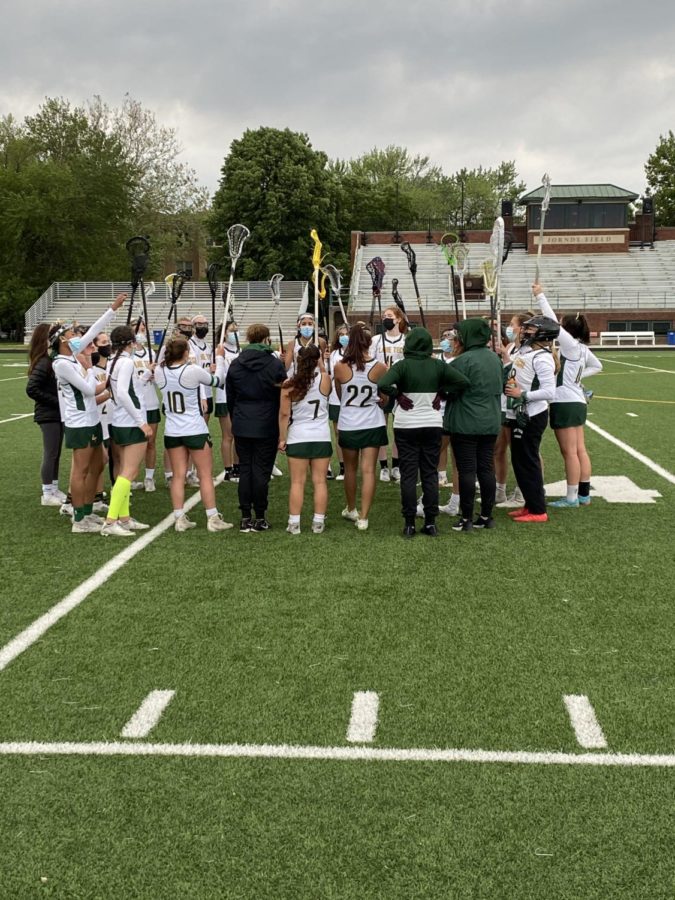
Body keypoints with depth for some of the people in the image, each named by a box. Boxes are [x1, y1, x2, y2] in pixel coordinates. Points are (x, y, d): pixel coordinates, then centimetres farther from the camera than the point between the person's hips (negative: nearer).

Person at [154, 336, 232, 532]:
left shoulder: (159, 372, -5)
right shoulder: (193, 371, -17)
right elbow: (217, 380, -1)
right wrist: (219, 358, 15)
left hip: (172, 432, 4)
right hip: (195, 431, -4)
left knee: (178, 476, 8)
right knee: (206, 475, 4)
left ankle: (179, 519, 9)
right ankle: (213, 519, 7)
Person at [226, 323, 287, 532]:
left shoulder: (235, 364, 4)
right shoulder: (275, 364, -7)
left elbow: (230, 397, 10)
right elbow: (283, 395, -2)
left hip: (241, 426, 3)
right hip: (266, 427, -3)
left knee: (245, 469, 8)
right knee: (261, 470, 2)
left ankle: (245, 518, 7)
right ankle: (260, 518, 4)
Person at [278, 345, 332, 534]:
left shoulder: (289, 385, -7)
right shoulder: (325, 379, -6)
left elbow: (284, 414, -5)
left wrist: (282, 438, 3)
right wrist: (318, 364, 15)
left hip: (297, 438, -1)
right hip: (322, 437, 1)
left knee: (297, 482, 4)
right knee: (320, 482, 5)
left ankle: (294, 523, 5)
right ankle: (318, 523, 8)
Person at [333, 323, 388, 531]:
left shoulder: (340, 367, -11)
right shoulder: (379, 368, -10)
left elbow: (339, 396, 6)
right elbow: (385, 398, 3)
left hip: (348, 425, 1)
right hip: (373, 424, -1)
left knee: (350, 469, 18)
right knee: (368, 470, 0)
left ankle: (351, 510, 34)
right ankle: (363, 517, -5)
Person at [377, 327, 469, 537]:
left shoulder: (402, 365, -11)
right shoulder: (438, 365, -2)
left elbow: (382, 384, -25)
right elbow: (463, 381, -5)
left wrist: (399, 395, -10)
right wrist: (443, 394, 2)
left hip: (406, 426, -3)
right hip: (433, 425, 3)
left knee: (408, 474, 4)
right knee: (430, 474, 9)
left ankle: (409, 524, 4)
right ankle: (431, 522, 11)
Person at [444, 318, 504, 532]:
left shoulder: (463, 360, -16)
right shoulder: (495, 358, 8)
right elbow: (502, 386, 17)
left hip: (465, 424, -7)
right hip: (491, 423, 7)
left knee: (467, 470, -2)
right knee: (487, 469, 10)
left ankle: (467, 518, 2)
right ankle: (486, 516, 16)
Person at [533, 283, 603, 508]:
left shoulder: (571, 345, -14)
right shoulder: (582, 348, 10)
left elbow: (552, 321, -17)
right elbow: (597, 366, 26)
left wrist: (540, 296, -10)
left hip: (565, 403, -9)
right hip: (577, 402, 9)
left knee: (570, 452, -5)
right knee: (580, 450, 11)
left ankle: (571, 497, -1)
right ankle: (584, 494, 16)